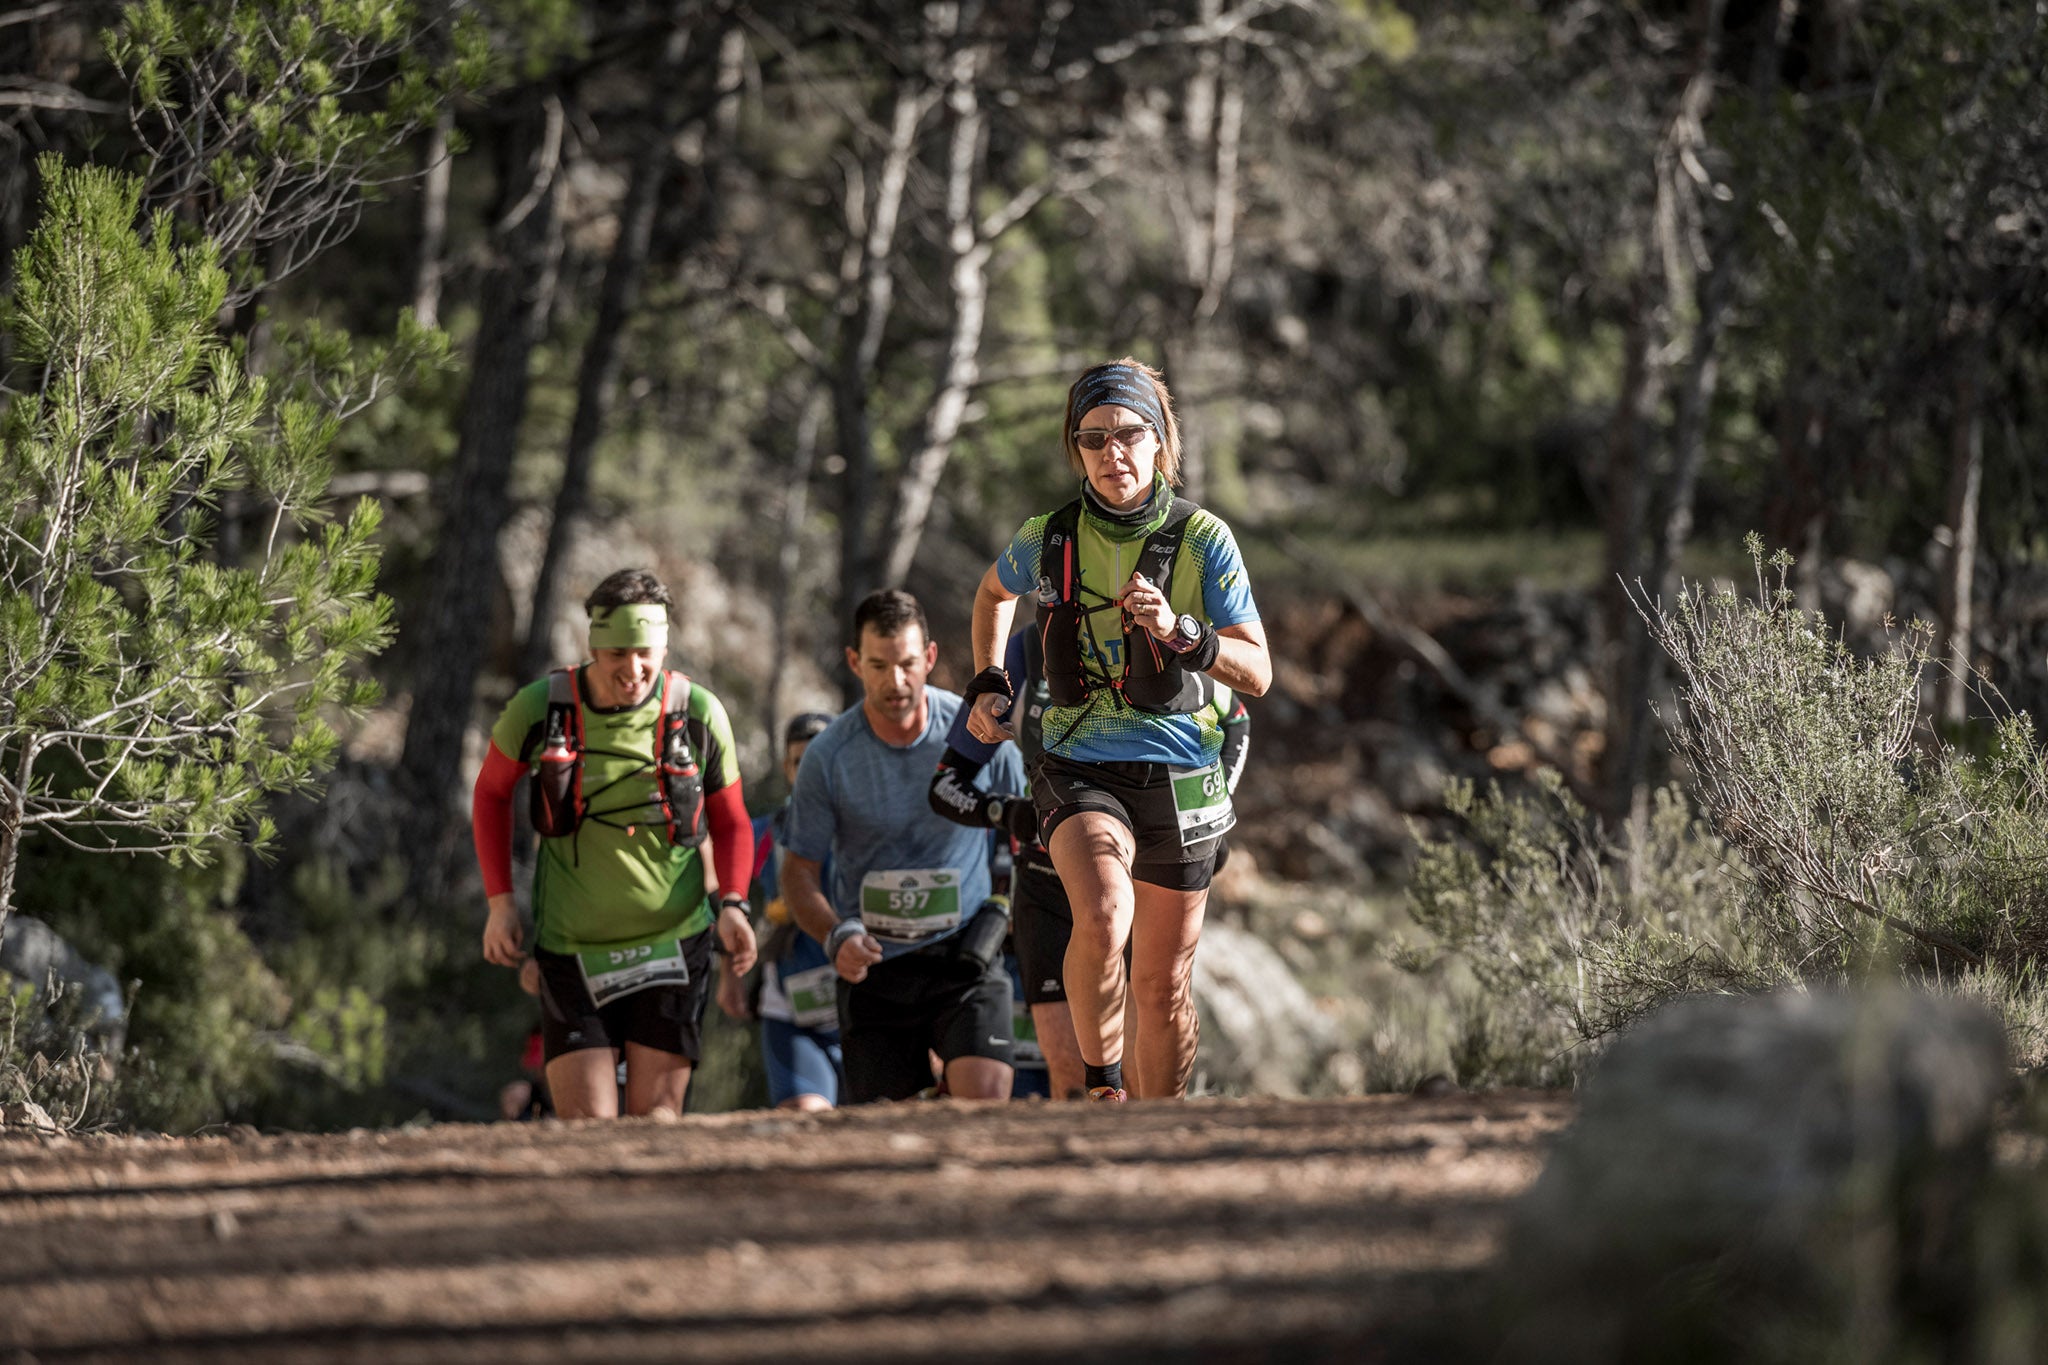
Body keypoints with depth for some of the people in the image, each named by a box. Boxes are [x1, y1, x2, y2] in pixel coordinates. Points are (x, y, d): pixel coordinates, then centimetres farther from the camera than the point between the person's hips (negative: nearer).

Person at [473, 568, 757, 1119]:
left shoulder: (699, 715, -6)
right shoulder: (540, 708, -8)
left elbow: (731, 822, 8)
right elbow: (492, 792, 11)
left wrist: (733, 905, -10)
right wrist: (500, 902, 3)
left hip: (671, 945, 0)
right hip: (574, 950, 0)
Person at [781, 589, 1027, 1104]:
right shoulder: (828, 757, -7)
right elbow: (799, 872, 0)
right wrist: (836, 938, -18)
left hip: (964, 954, -1)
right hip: (874, 966, 1)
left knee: (985, 1101, -20)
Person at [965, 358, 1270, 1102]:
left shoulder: (1203, 539, -6)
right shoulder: (1048, 539, -2)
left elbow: (1257, 673, -8)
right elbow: (994, 592, 23)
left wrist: (1178, 633, -24)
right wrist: (986, 684, 11)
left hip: (1178, 775, 1)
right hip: (1081, 768, -1)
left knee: (1163, 986, 9)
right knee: (1104, 916, -30)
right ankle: (1100, 1087, -11)